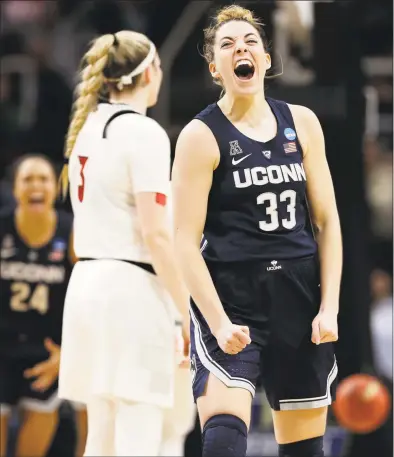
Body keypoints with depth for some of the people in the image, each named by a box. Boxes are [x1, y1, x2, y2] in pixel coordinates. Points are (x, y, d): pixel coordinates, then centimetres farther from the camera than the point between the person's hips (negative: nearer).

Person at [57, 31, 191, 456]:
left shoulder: (87, 128, 14)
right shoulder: (144, 133, -12)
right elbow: (156, 234, -17)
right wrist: (189, 314, -13)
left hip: (87, 282, 9)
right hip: (133, 289, -9)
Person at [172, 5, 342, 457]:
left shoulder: (301, 123, 8)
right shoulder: (201, 136, -5)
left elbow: (326, 220, 10)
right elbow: (186, 241, -9)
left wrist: (329, 306, 0)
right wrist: (219, 322, -19)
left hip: (300, 297, 5)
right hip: (229, 295, -5)